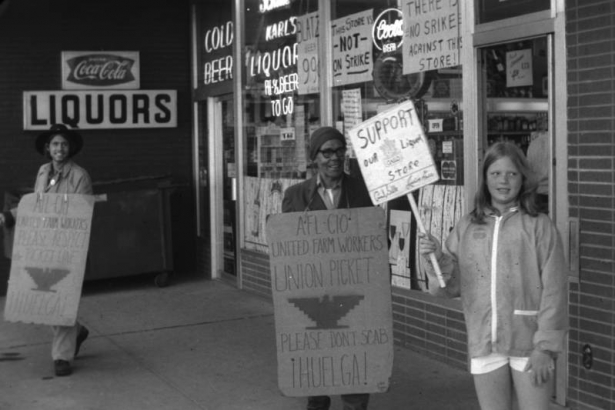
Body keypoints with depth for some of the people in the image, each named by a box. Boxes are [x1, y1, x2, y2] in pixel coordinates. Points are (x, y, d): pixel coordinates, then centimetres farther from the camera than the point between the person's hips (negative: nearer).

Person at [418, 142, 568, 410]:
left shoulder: (538, 226, -4)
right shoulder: (467, 227, 6)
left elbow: (554, 289, -6)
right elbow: (451, 287, 6)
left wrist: (545, 347, -10)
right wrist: (437, 259, -14)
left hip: (529, 344, -3)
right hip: (484, 344, 3)